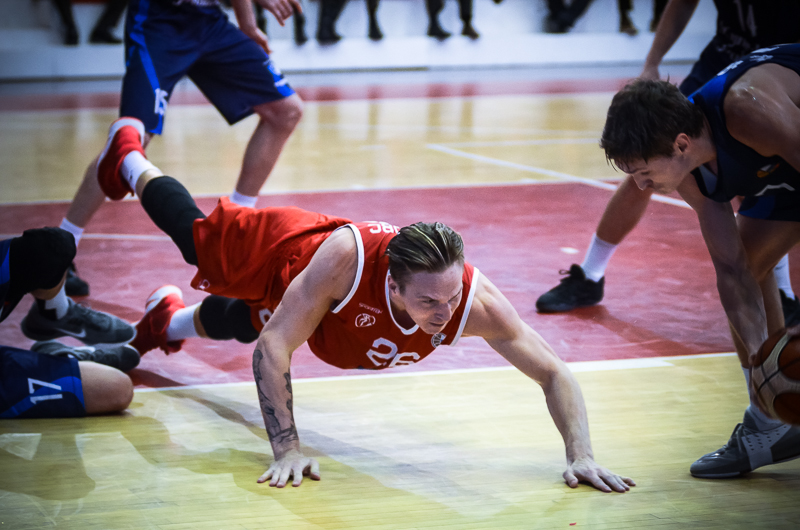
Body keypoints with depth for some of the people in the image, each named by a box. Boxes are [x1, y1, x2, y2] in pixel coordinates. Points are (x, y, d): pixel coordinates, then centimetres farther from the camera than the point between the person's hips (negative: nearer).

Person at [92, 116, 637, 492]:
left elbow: (555, 373, -39)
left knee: (233, 324, 35)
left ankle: (168, 322, 70)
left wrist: (581, 454, -52)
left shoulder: (479, 302, -45)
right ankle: (130, 158, 60)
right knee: (189, 231, 29)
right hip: (278, 251, -3)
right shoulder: (343, 257, -52)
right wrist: (287, 448, -51)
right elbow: (273, 348, -46)